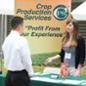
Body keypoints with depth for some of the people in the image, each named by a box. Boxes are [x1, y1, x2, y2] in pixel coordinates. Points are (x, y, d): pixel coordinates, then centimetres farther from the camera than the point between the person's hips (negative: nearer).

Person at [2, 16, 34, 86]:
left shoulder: (6, 40, 5)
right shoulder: (21, 40, -17)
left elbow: (6, 58, 11)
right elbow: (26, 59, -15)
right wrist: (30, 73, -1)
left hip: (9, 74, 7)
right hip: (20, 75, -7)